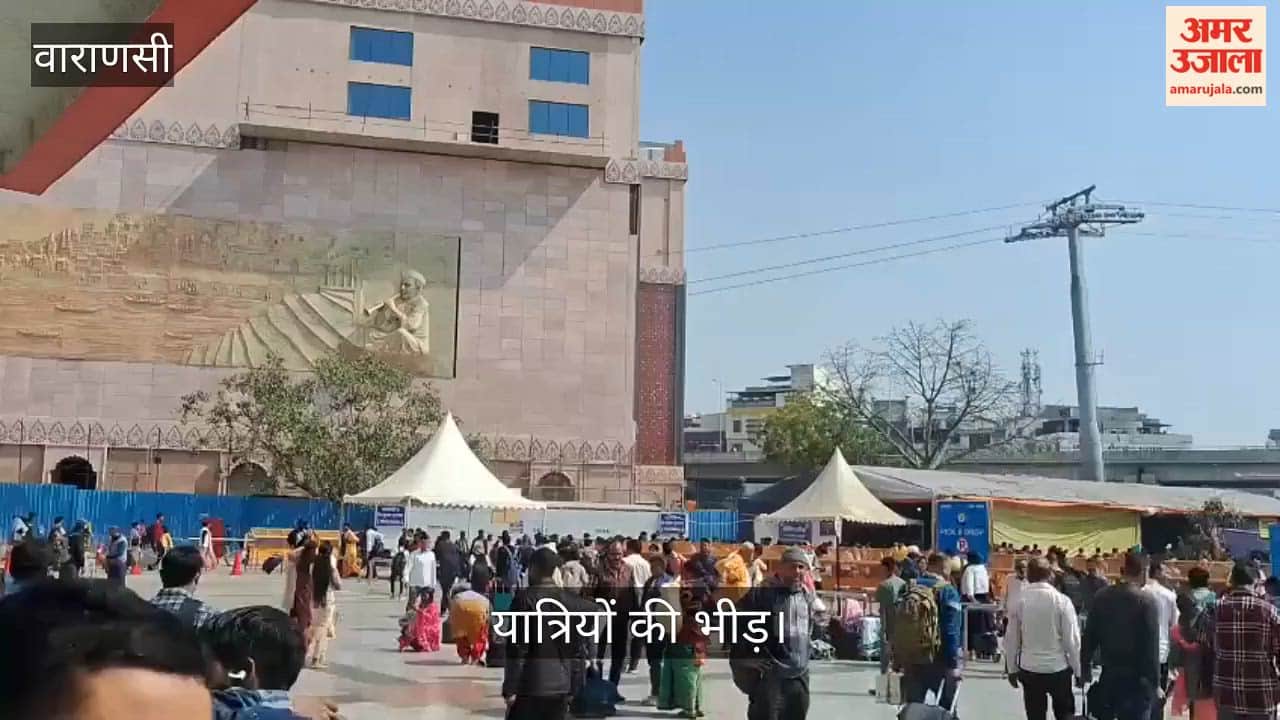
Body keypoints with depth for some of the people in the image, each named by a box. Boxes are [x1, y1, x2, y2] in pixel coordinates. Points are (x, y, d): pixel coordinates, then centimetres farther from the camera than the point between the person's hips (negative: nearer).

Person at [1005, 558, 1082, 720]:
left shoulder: (1019, 601, -5)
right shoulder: (1062, 600, -11)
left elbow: (1011, 639, 0)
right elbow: (1072, 639, -8)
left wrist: (1012, 669, 12)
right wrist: (1078, 670, 3)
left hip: (1029, 669, 1)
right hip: (1058, 668, -1)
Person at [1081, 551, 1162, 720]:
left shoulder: (1102, 596, 1)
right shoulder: (1148, 600, -12)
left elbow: (1089, 636, 4)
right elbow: (1152, 646, -14)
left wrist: (1085, 669, 12)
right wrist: (1155, 684, -8)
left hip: (1109, 674, 4)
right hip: (1137, 678, -4)